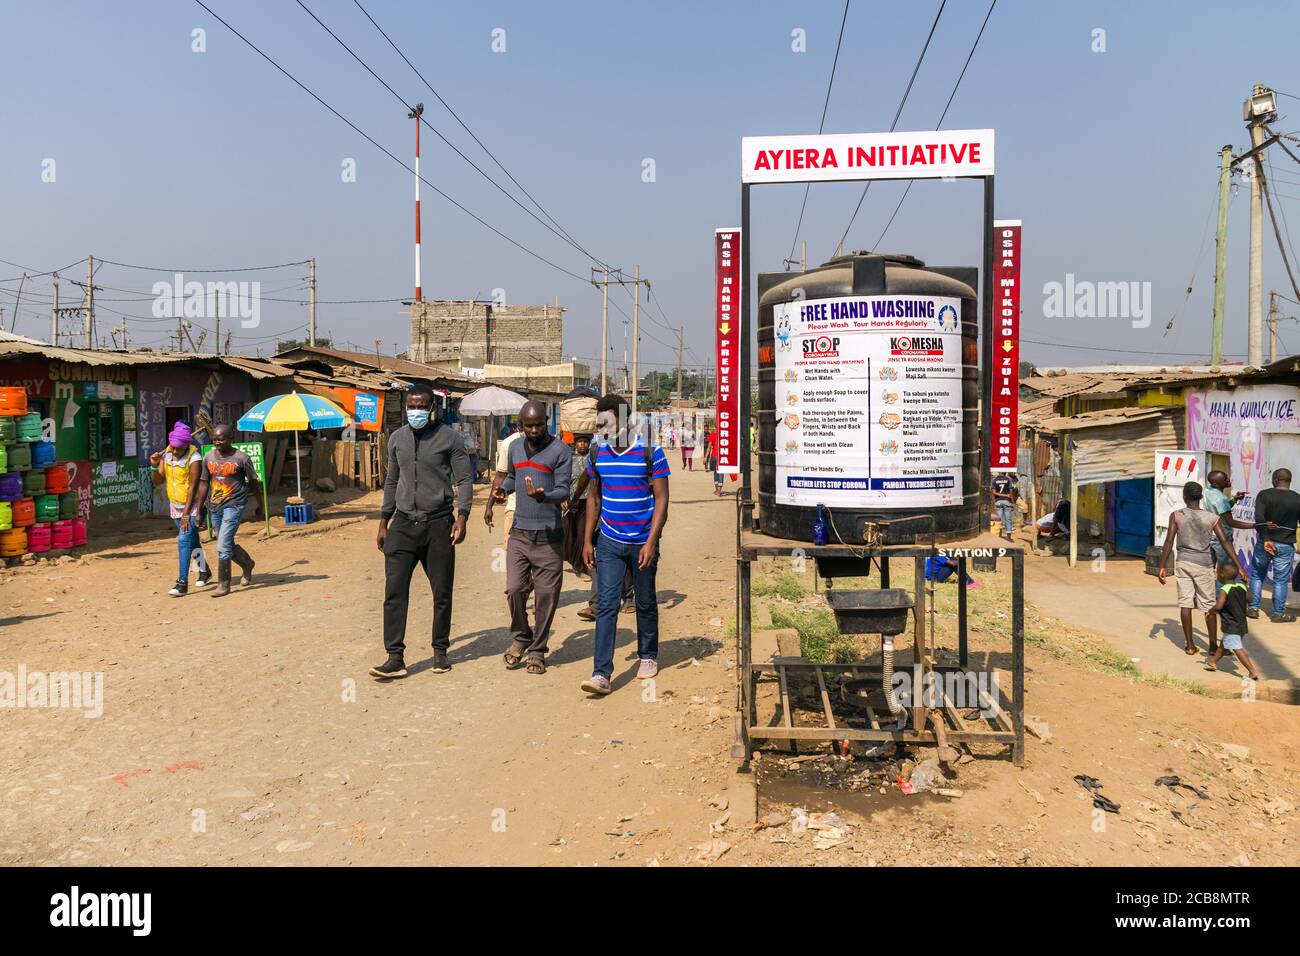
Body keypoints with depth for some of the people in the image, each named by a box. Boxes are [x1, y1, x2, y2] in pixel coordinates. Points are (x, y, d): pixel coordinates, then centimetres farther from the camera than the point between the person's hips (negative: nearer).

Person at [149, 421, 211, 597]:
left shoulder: (194, 459, -21)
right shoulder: (166, 454, -1)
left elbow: (193, 487, -22)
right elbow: (158, 481, 1)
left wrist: (186, 513, -24)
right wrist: (154, 466, -18)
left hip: (192, 505, -7)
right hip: (175, 504, 7)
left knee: (184, 540, -16)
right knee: (192, 540, 18)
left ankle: (182, 583, -14)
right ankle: (205, 572, 35)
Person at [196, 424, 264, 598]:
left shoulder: (241, 458, -7)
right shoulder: (209, 457, 7)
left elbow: (253, 483, 1)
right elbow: (203, 484, 13)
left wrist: (260, 507, 7)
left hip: (234, 505, -6)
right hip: (214, 506, 6)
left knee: (223, 546, -12)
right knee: (227, 545, 14)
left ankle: (223, 584, -1)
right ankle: (247, 564, 41)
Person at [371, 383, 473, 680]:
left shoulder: (449, 438, -2)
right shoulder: (396, 439, 11)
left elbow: (464, 480, -2)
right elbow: (391, 482, 18)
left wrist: (462, 517, -14)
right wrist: (383, 521, 15)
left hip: (438, 524, -3)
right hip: (403, 524, 3)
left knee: (442, 593, 6)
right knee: (394, 591, -5)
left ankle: (440, 651, 21)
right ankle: (395, 658, -1)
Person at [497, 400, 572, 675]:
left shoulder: (560, 451, -5)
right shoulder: (515, 448, 12)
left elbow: (563, 490, -10)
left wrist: (543, 496, -32)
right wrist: (501, 490, 5)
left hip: (549, 535, -4)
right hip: (519, 532, 4)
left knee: (546, 595, 1)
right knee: (514, 589, -3)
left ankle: (537, 650, 16)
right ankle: (520, 638, 21)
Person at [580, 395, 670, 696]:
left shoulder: (650, 452, -10)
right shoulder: (598, 454, 2)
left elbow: (661, 499, -10)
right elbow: (594, 497, 11)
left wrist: (651, 542, -16)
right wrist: (587, 540, 8)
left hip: (642, 543, -2)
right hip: (609, 542, 2)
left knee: (645, 603, 14)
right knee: (607, 606, -5)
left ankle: (648, 656, 35)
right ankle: (602, 674, -6)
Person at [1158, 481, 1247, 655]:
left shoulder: (1176, 516, -3)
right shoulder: (1212, 518, -1)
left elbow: (1169, 542, -8)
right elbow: (1225, 542, -7)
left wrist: (1162, 567, -5)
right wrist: (1239, 566, -6)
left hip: (1183, 563, 0)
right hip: (1203, 564, 0)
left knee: (1185, 603, 4)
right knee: (1209, 605, 8)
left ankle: (1190, 646, 6)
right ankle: (1213, 645, 13)